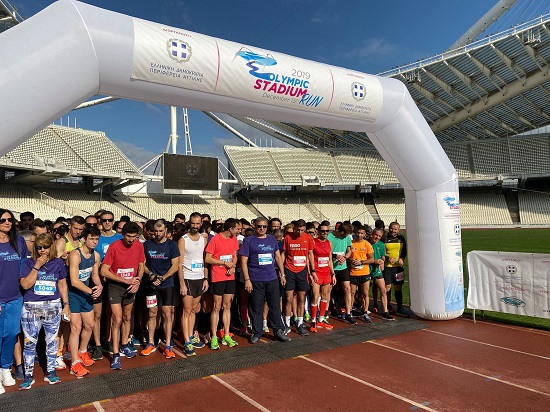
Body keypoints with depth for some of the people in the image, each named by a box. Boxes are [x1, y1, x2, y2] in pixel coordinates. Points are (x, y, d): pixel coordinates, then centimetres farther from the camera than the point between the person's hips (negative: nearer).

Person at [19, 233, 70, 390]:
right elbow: (25, 285, -11)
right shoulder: (29, 263, -2)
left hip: (53, 307, 1)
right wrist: (37, 266, -16)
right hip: (31, 308, -1)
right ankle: (28, 375, 19)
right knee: (30, 342, 5)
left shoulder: (58, 263, 3)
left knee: (51, 340, 10)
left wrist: (66, 304, 7)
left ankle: (50, 371, 23)